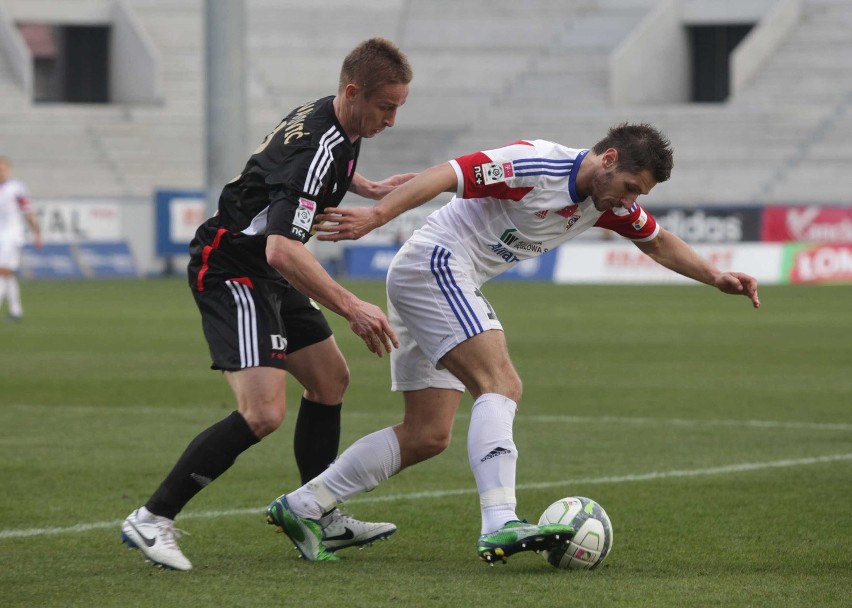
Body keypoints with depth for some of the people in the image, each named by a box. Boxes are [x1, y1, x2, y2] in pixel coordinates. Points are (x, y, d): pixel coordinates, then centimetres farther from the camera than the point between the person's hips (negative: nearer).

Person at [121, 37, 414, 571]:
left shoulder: (333, 118, 3)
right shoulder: (317, 149, -28)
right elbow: (281, 249, -39)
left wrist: (370, 190, 23)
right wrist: (351, 308, -41)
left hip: (267, 275, 11)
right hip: (231, 272, -11)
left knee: (331, 380, 16)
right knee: (264, 412, -21)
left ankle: (322, 522, 26)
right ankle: (152, 520, -15)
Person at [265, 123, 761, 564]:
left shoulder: (611, 201, 6)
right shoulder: (536, 165, -21)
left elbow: (658, 242, 23)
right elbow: (447, 176, -26)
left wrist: (716, 277, 11)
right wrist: (376, 216, -35)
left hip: (456, 288, 10)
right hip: (436, 265, -10)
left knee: (428, 437, 6)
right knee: (501, 384, -24)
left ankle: (302, 507, 11)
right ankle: (501, 524, -35)